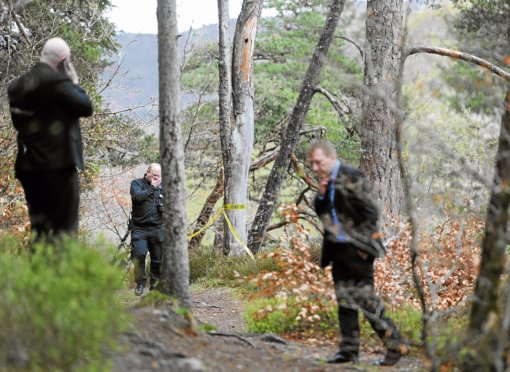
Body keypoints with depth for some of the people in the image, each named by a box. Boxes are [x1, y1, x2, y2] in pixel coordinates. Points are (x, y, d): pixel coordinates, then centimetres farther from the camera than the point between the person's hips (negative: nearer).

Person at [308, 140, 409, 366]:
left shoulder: (352, 177, -12)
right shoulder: (326, 182, 12)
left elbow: (369, 213, -13)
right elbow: (321, 213, 18)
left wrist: (365, 244, -14)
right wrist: (321, 195, -1)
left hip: (356, 249, -8)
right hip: (337, 249, 8)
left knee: (365, 298, -10)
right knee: (345, 300, 8)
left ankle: (396, 344, -2)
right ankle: (349, 350, 13)